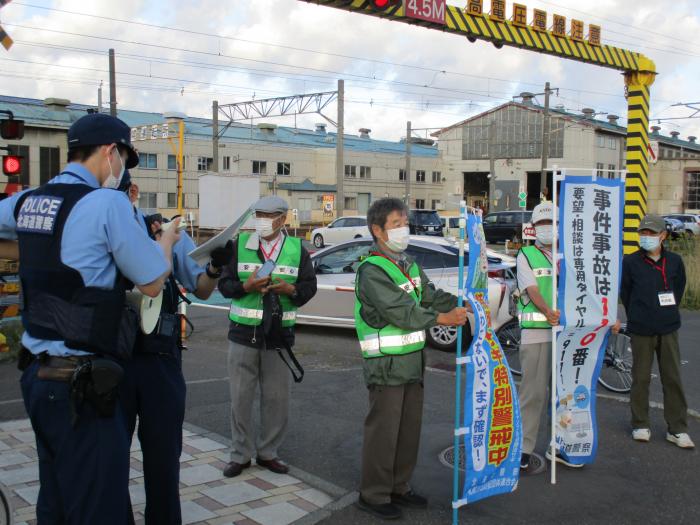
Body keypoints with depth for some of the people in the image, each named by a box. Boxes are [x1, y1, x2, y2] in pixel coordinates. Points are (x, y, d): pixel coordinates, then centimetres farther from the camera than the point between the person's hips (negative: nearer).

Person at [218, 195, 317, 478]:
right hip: (244, 331, 0)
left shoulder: (297, 249, 4)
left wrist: (290, 289, -17)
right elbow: (224, 283, 1)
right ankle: (241, 454, 18)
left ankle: (268, 452, 22)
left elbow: (309, 286, 5)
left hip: (279, 333, 1)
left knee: (276, 398, 6)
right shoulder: (240, 244, 2)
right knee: (240, 397, 4)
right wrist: (246, 287, -18)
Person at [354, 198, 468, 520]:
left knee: (409, 428, 16)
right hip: (386, 364, -9)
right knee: (383, 430, 0)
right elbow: (398, 311, -23)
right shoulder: (372, 271, -15)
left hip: (412, 359, 9)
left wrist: (465, 305, -8)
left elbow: (433, 296, 8)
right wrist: (443, 319, -21)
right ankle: (373, 495, 13)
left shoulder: (409, 266, 14)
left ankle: (399, 487, 30)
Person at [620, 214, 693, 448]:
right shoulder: (630, 262, -2)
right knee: (640, 378, 5)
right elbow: (625, 293, 6)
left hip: (668, 329, 2)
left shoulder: (674, 261, 4)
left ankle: (677, 429, 12)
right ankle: (640, 425, 18)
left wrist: (668, 313, 13)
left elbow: (679, 288, 16)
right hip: (641, 331, -2)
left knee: (673, 378, 4)